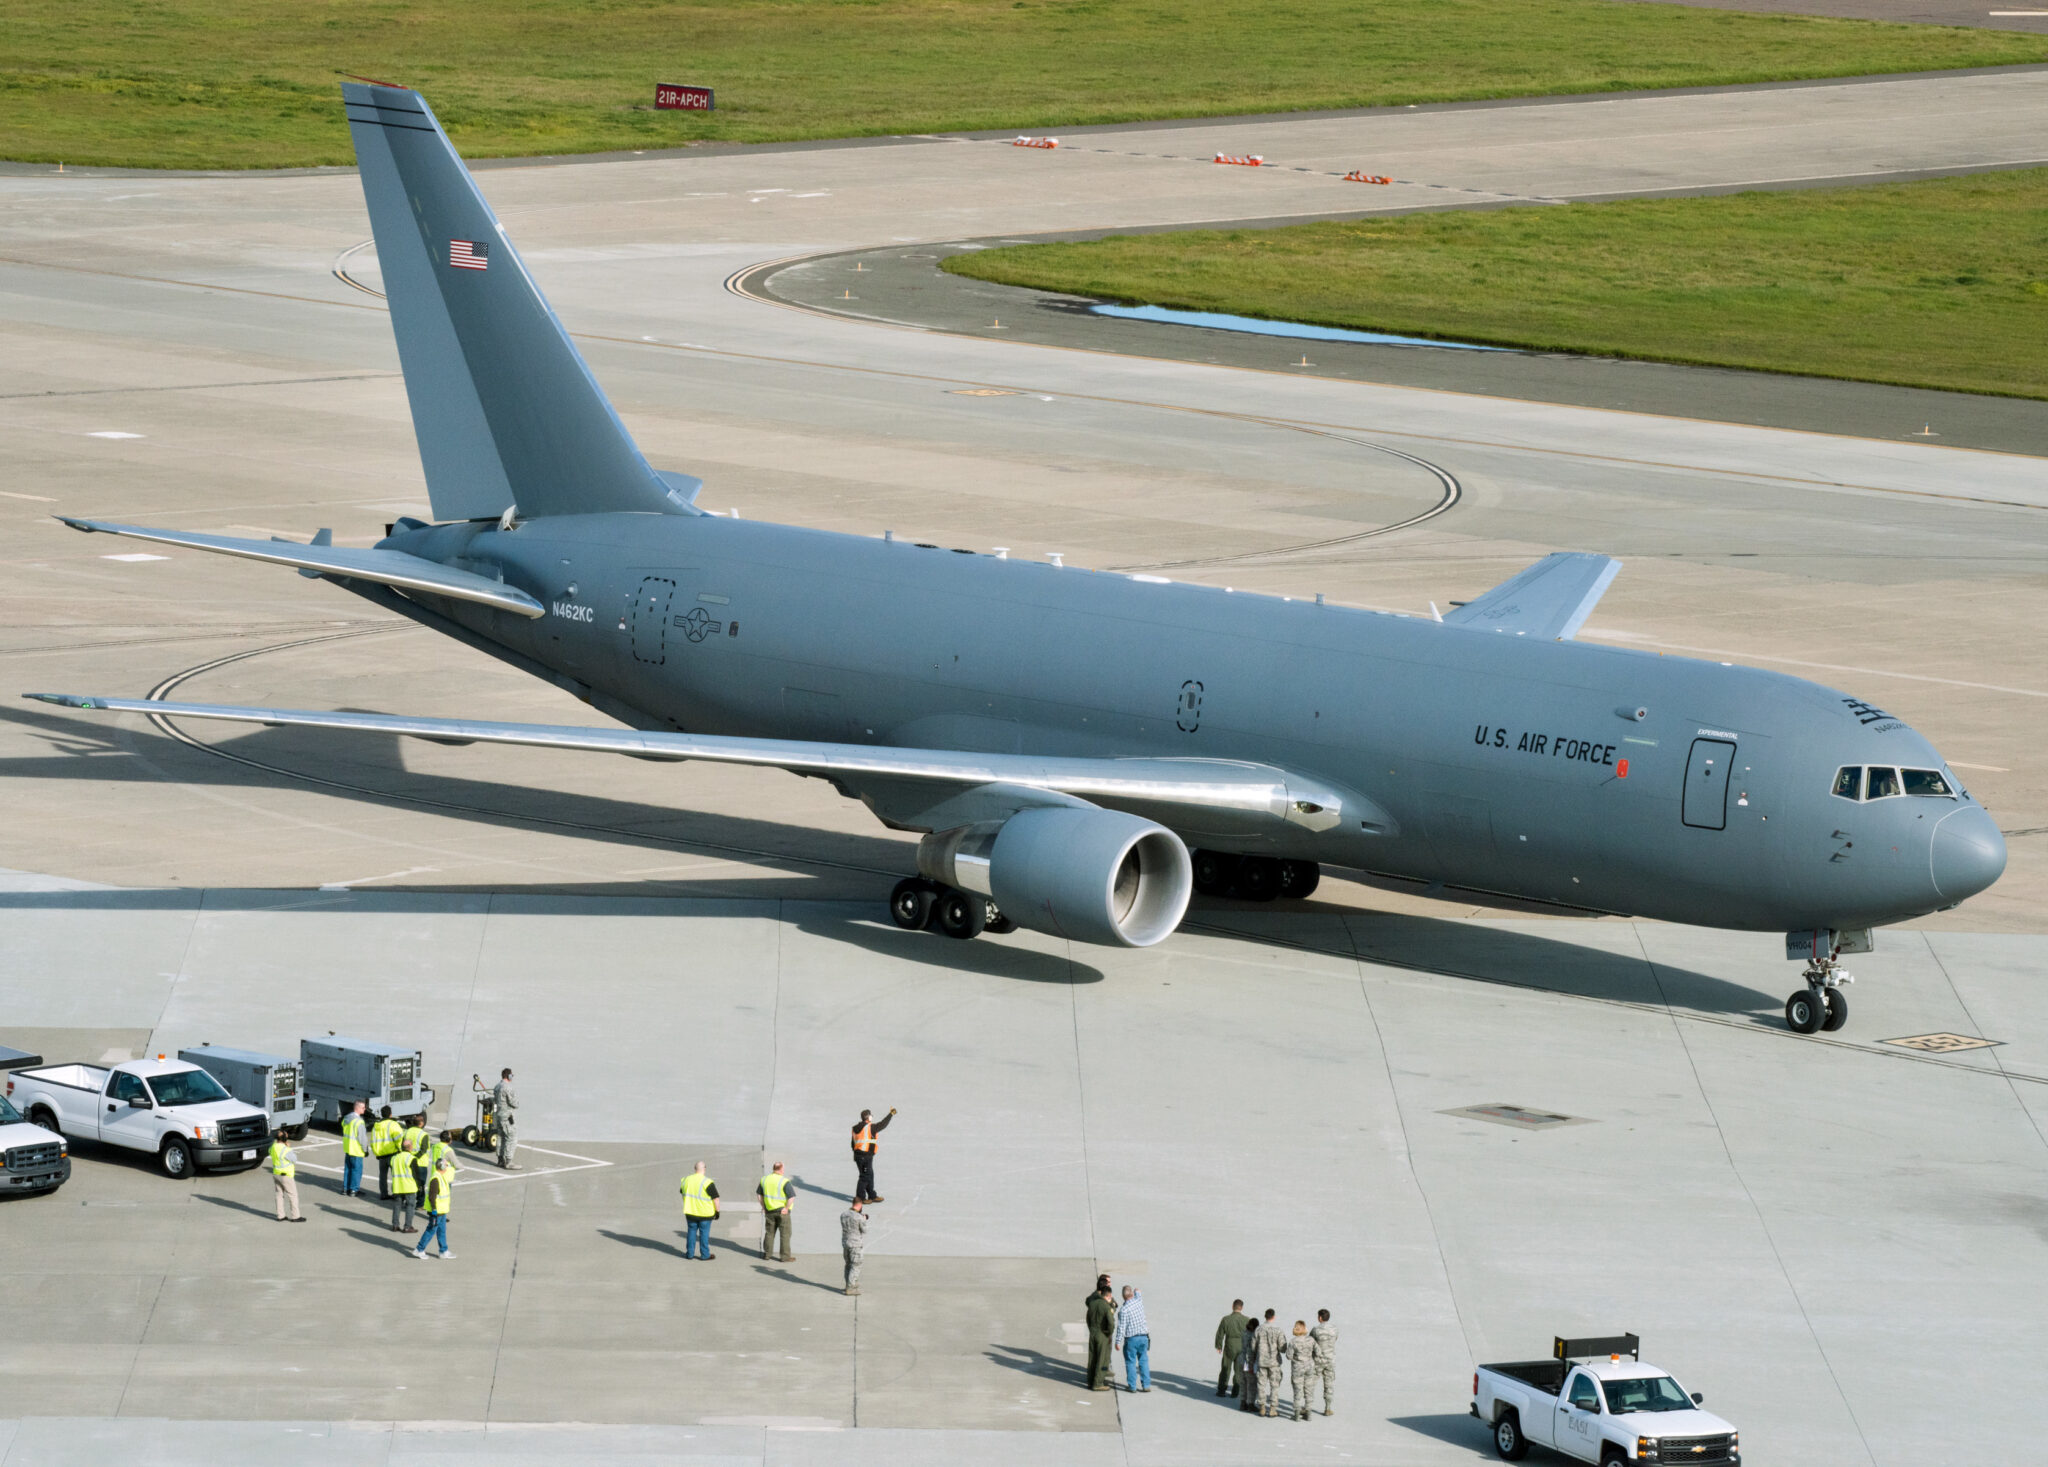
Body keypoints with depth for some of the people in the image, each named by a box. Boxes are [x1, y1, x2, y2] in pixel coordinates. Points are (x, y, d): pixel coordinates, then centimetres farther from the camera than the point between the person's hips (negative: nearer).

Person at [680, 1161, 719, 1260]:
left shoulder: (686, 1180, -2)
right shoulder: (707, 1182, -18)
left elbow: (683, 1194, 13)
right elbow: (715, 1198, -15)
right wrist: (717, 1211, -2)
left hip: (690, 1212, 4)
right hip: (705, 1213, -4)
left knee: (692, 1231, 16)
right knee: (704, 1233, 6)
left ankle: (690, 1253, 22)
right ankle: (705, 1255, 13)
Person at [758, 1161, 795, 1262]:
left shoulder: (764, 1179, 0)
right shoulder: (784, 1181, -16)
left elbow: (759, 1194, 9)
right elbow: (791, 1197, -20)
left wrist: (763, 1206, 14)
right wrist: (786, 1208, -10)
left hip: (769, 1210, 5)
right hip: (782, 1211, -5)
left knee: (769, 1232, 18)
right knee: (785, 1233, 4)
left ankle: (767, 1253, 24)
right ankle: (785, 1256, 6)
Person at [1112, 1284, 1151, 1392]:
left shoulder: (1123, 1310, -17)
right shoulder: (1138, 1302, -2)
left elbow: (1121, 1328, -16)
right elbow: (1138, 1296, 25)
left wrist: (1117, 1342, -7)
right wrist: (1137, 1291, 48)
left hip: (1131, 1339, -5)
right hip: (1144, 1337, 5)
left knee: (1131, 1362, 5)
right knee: (1143, 1361, 11)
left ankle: (1132, 1386, 7)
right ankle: (1146, 1385, 12)